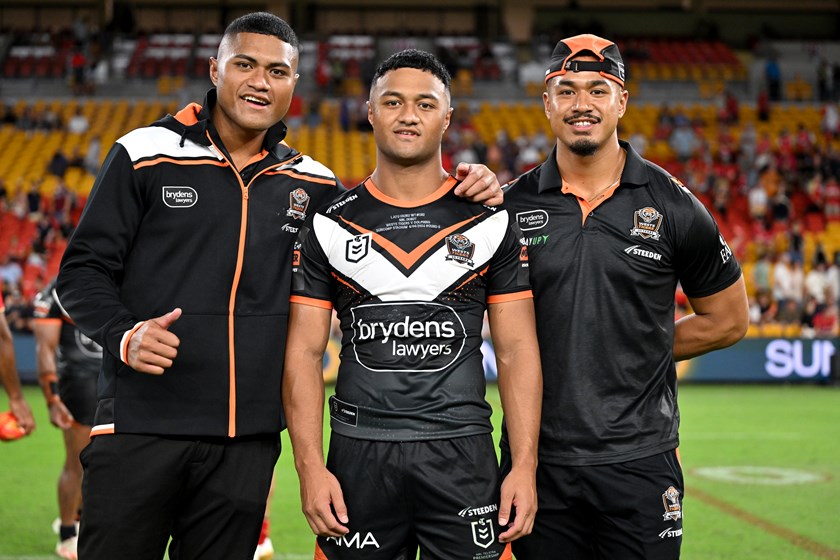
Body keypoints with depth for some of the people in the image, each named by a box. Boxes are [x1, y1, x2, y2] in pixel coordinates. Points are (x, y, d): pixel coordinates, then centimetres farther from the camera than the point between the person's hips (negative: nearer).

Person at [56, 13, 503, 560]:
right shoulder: (145, 155, 1)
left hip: (248, 441, 3)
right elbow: (83, 269, 2)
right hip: (140, 428, -2)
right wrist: (125, 335, -17)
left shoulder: (311, 183, 9)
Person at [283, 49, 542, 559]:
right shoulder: (328, 227, 4)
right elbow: (304, 352, 2)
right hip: (358, 454, 1)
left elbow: (517, 351, 2)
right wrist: (310, 467, -7)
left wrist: (525, 465, -6)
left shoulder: (492, 223, 3)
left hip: (462, 453, 0)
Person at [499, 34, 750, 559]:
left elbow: (727, 319, 9)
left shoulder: (672, 206, 0)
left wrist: (643, 350, 1)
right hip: (539, 457, 1)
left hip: (640, 461, -1)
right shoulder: (513, 204, 3)